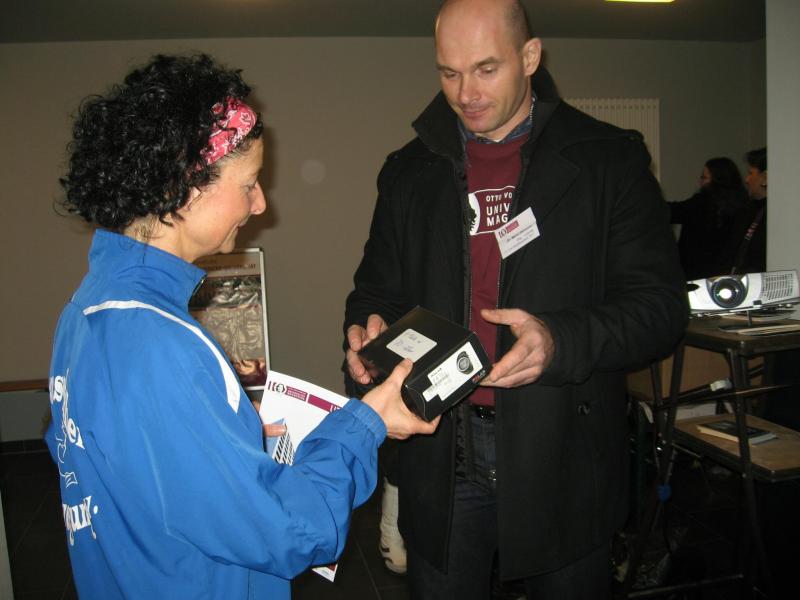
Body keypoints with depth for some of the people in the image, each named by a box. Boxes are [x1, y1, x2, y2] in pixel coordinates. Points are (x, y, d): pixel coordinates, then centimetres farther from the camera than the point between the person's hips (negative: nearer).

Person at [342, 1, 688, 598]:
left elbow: (661, 304, -7)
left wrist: (561, 341, -25)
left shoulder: (610, 159, -2)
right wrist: (369, 331, -11)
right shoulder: (409, 171, 8)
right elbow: (378, 291, 12)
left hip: (563, 458, -2)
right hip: (441, 456, 3)